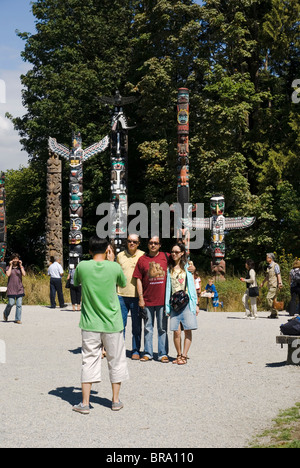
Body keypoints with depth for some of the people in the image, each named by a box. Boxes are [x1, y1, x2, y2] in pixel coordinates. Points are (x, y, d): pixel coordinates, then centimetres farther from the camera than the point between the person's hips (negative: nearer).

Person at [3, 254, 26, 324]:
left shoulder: (21, 267, 10)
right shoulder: (9, 267, 6)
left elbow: (24, 274, -6)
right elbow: (8, 274, -12)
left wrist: (20, 265, -4)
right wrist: (11, 266, -6)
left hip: (19, 288, 2)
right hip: (11, 288, -2)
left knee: (19, 304, -3)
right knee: (11, 303, -7)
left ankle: (17, 319, 3)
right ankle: (6, 314, 22)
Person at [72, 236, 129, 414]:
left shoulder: (82, 266, -7)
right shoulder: (114, 267, -8)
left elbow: (76, 282, 13)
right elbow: (123, 284, 12)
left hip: (90, 324, 1)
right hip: (112, 324, 0)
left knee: (89, 361, 7)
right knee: (116, 361, 12)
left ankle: (85, 403, 8)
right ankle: (116, 401, 19)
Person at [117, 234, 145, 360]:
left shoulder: (143, 256, 2)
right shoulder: (120, 255, 9)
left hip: (136, 296, -2)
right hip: (121, 295, 2)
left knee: (137, 325, 5)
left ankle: (136, 350, 14)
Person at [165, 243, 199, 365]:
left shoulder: (188, 266, 8)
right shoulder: (169, 268, 12)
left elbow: (193, 285, 8)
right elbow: (167, 287, 12)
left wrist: (196, 304, 4)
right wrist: (167, 305, 6)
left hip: (187, 302, -1)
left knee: (187, 330, -6)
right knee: (176, 331, -5)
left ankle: (184, 356, 0)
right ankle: (179, 355, 8)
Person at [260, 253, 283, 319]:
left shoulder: (275, 265, -7)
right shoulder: (269, 266, 18)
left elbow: (278, 275, -15)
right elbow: (267, 276, 29)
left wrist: (280, 283, -23)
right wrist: (263, 282, 34)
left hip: (274, 285, -9)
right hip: (270, 285, 9)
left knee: (269, 298, -15)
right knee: (272, 299, 6)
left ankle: (274, 313, -13)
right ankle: (274, 314, 9)